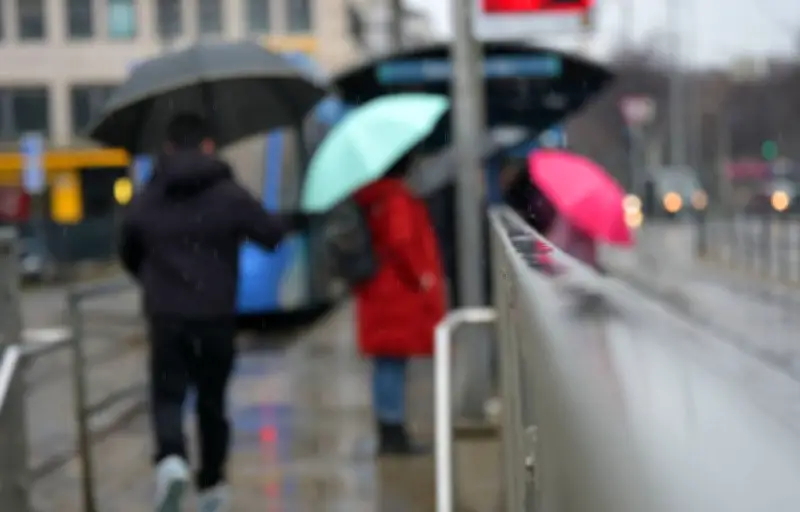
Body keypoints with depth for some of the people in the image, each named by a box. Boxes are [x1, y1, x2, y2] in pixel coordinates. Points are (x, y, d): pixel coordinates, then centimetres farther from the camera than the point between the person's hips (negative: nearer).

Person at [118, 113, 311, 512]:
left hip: (165, 317, 0)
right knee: (212, 400, 14)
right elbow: (271, 234, -2)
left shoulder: (145, 201, 3)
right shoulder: (230, 195, -4)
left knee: (168, 395, 4)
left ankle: (171, 459, -25)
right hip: (216, 317, 0)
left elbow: (128, 255, 14)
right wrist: (296, 221, 20)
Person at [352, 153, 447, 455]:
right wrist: (421, 276, -17)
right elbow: (401, 243, -26)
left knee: (389, 365, 11)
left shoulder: (370, 198, 11)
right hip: (400, 296, -9)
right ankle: (393, 434, -3)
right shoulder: (397, 199, -16)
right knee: (393, 364, -6)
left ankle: (390, 434, 16)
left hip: (381, 294, 9)